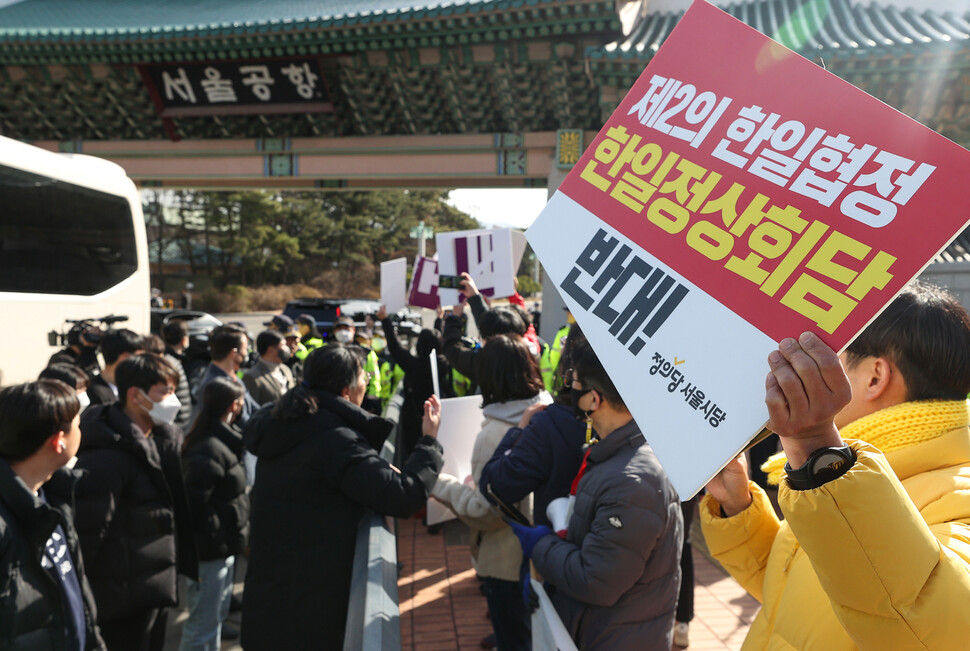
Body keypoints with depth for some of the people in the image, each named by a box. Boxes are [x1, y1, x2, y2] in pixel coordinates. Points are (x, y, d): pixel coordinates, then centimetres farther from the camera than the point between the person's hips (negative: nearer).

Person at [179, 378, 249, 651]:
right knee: (204, 624, 3)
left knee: (217, 615, 24)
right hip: (211, 550, -10)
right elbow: (193, 505, -25)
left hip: (224, 547, 10)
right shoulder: (208, 451, -24)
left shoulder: (224, 441, 8)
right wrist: (193, 558, -20)